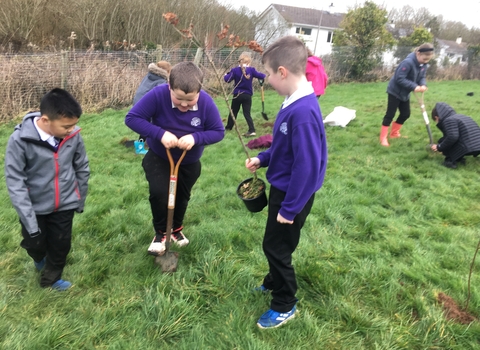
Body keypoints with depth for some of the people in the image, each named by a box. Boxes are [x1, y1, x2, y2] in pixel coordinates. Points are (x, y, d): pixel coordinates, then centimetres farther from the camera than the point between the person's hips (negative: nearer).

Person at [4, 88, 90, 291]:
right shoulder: (20, 140, -24)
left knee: (61, 245, 13)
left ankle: (51, 278, 41)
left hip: (65, 204, 2)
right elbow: (15, 182, -19)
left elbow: (82, 168, 0)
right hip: (35, 207, -1)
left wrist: (81, 200, 9)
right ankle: (39, 257, 55)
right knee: (36, 244, 17)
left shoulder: (73, 135, -16)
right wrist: (29, 221, -21)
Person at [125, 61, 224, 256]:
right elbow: (132, 118, -27)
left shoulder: (206, 102, -26)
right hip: (159, 158, -2)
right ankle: (160, 232, 11)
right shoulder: (157, 95, -30)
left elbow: (219, 131, -18)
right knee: (159, 193, -18)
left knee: (182, 196, 18)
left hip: (190, 162, 2)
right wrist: (160, 133, -39)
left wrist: (196, 137, -37)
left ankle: (176, 228, 46)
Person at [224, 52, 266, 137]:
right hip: (247, 95, 0)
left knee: (233, 112, 17)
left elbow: (227, 79, -10)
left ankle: (228, 127, 31)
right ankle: (252, 130, -14)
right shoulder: (251, 70, -5)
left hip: (237, 95, 0)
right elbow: (262, 76, -6)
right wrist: (261, 74, 17)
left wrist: (225, 75, 12)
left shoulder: (235, 70, -6)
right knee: (247, 113, -1)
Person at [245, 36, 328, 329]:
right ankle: (275, 282, 49)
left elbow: (307, 165, -28)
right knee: (276, 243, 25)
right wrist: (263, 159, 9)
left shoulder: (303, 112, -30)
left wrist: (289, 208, -22)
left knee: (276, 246, 7)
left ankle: (285, 305, 29)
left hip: (293, 195, -9)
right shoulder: (295, 103, 1)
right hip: (283, 188, 9)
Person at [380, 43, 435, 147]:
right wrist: (414, 86, -32)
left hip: (405, 93, 8)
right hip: (395, 91, -8)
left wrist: (423, 85, -20)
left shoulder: (423, 65, -2)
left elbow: (422, 77, 4)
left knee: (405, 114, 11)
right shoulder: (407, 62, -29)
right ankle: (383, 137, 1)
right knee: (390, 114, -6)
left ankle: (394, 133, 28)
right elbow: (399, 79, -30)